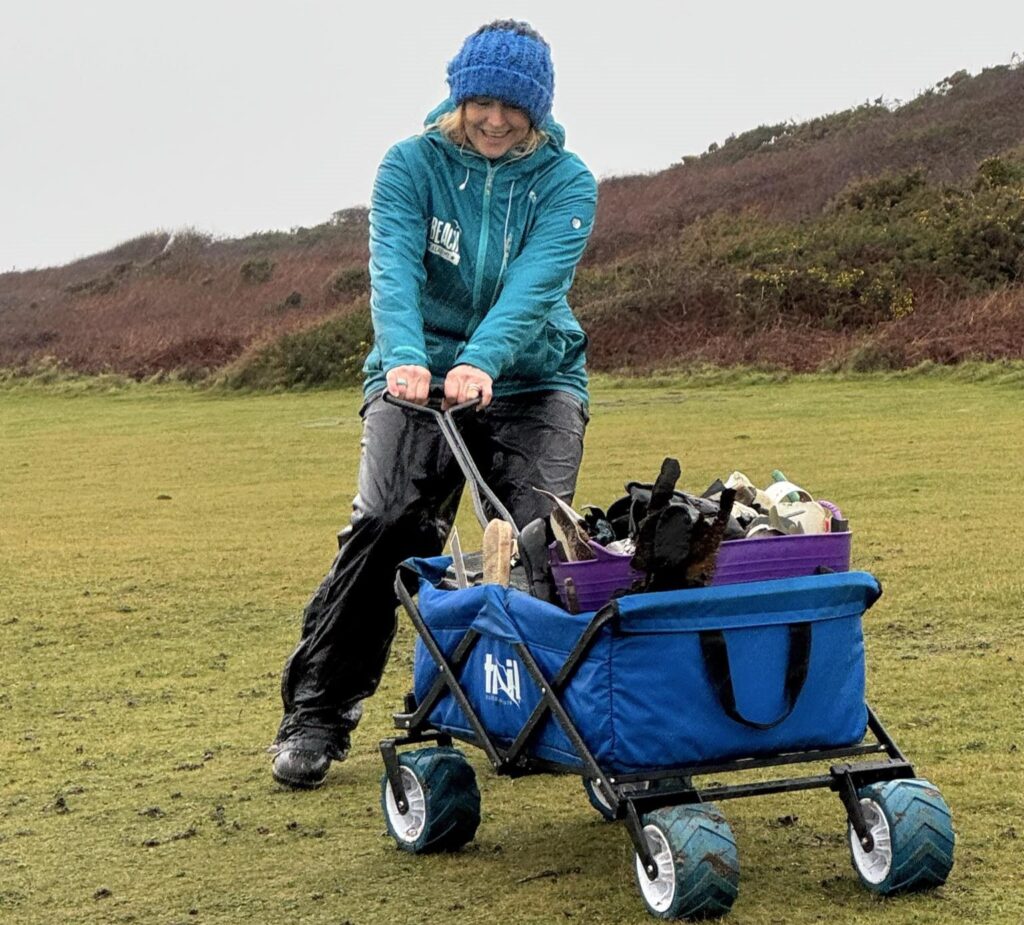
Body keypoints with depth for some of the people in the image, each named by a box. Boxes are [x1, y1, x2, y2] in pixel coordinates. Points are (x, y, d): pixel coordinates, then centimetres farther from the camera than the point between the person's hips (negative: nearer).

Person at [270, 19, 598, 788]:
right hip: (420, 375, -1)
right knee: (386, 530, -17)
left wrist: (481, 361, -39)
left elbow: (535, 283, -21)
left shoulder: (566, 182, -4)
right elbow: (394, 270, -19)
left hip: (532, 380, 1)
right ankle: (316, 713, -8)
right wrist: (406, 358, -39)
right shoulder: (411, 165, -3)